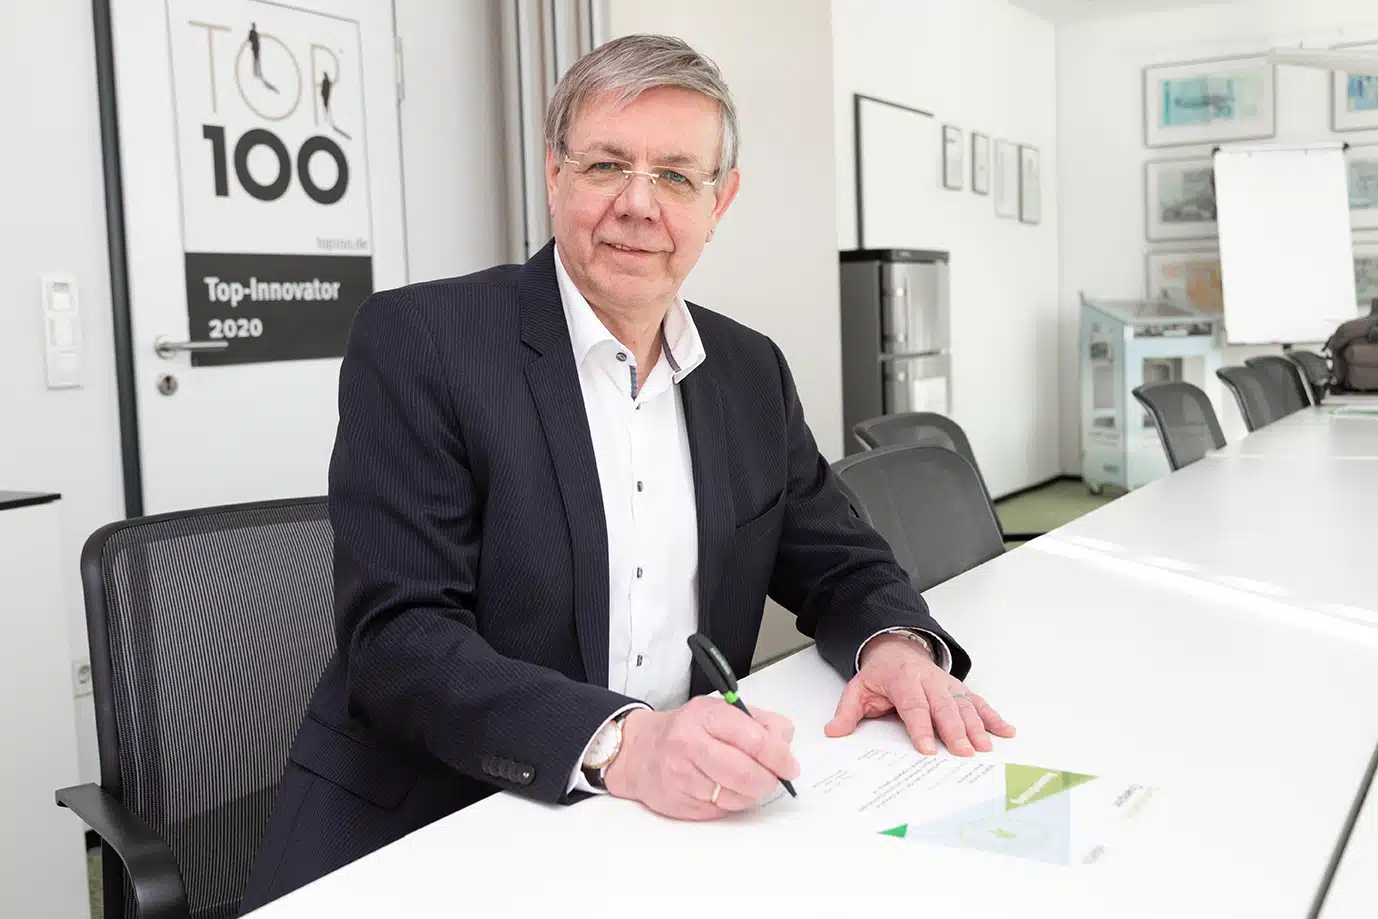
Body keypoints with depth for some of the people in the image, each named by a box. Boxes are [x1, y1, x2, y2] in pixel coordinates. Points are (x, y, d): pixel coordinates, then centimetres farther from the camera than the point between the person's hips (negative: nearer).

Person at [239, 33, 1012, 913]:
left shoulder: (753, 372, 6)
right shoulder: (420, 341, -10)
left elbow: (842, 565, 13)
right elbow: (399, 639, -16)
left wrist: (895, 643, -10)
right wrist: (619, 742, -30)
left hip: (677, 822, 5)